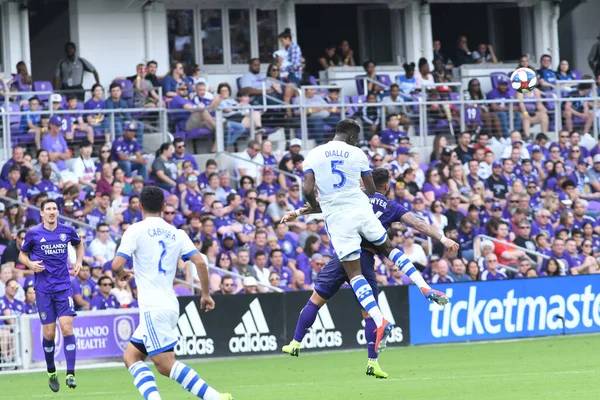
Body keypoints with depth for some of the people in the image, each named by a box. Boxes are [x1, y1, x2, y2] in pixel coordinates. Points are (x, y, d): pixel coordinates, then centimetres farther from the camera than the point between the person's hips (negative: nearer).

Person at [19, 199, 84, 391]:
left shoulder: (67, 231, 3)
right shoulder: (33, 233, -2)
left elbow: (79, 245, 23)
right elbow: (22, 254, 10)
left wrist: (79, 262, 7)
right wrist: (30, 263, -11)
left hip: (64, 287, 0)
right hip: (43, 288, 0)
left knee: (67, 328, -12)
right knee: (49, 333, 1)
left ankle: (70, 374, -13)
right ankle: (51, 372, 22)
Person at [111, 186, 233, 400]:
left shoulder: (136, 230, -3)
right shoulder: (177, 234, 12)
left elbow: (116, 265, -11)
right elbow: (200, 262, 2)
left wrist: (122, 274, 13)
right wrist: (206, 294, 13)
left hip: (153, 307, -7)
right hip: (170, 305, 7)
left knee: (165, 364, -10)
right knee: (131, 356, 13)